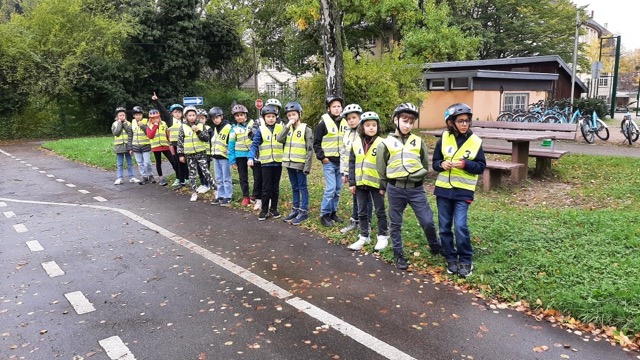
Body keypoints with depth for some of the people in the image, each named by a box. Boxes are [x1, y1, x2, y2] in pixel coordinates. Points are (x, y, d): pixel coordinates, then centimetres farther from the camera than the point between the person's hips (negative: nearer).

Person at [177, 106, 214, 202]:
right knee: (192, 174, 8)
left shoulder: (201, 125, 2)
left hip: (201, 153, -1)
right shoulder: (183, 127, 1)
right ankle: (194, 193, 16)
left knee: (206, 171, -6)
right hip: (189, 154, 1)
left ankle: (215, 189, 1)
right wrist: (180, 154, 0)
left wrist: (198, 131, -15)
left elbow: (207, 138, -3)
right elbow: (180, 142, 3)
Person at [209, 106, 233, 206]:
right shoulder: (215, 128, 14)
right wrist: (212, 153, 19)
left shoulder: (228, 128, -12)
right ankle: (221, 195, 21)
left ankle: (227, 197, 6)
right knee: (218, 179, 13)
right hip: (216, 157, 8)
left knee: (226, 178, -1)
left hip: (224, 157, -8)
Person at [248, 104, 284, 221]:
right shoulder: (261, 129, -1)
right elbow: (255, 144, -3)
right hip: (266, 163, -1)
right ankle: (264, 210, 12)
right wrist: (251, 157, -14)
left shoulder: (281, 128, 1)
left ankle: (274, 209, 22)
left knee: (275, 187, 11)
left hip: (278, 162, 1)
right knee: (266, 188, 2)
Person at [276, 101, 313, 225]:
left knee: (302, 187, 2)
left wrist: (307, 166, -14)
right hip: (290, 163, 6)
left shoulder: (306, 129, -7)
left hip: (300, 164, -6)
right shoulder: (288, 129, 10)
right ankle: (295, 209, 23)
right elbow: (279, 139, -7)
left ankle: (304, 211, 7)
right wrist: (287, 126, -12)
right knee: (294, 187, 14)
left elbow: (310, 149, -10)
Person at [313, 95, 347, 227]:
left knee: (338, 189, 10)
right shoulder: (323, 123, -7)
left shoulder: (345, 123, 8)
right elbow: (316, 143, -5)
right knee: (330, 189, -9)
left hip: (341, 162, 5)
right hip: (329, 162, -5)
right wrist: (322, 157, -11)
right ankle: (324, 215, 3)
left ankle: (333, 212, 23)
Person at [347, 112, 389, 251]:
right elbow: (352, 164, 7)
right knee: (362, 212, 12)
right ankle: (364, 236, 24)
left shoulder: (381, 143, -8)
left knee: (380, 211, 8)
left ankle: (383, 236, 21)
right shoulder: (356, 143, 4)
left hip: (376, 183, -4)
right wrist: (352, 183, 3)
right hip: (361, 183, 4)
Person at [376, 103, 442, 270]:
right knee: (395, 224, 8)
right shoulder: (386, 143, -1)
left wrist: (416, 180, 11)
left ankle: (436, 248, 26)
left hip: (416, 189, 1)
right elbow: (381, 170, 6)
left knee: (428, 221, 2)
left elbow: (426, 165, 16)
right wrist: (389, 187, 10)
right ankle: (399, 255, 22)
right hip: (395, 189, -1)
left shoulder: (418, 141, 6)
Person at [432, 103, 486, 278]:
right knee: (445, 227, 8)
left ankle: (466, 261, 7)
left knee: (460, 226, -11)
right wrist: (442, 164, -16)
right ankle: (451, 259, 23)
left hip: (463, 191, -2)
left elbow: (481, 166, -2)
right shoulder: (443, 139, 0)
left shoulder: (475, 142, -3)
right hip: (443, 189, 3)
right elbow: (434, 162, 6)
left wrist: (465, 164, -19)